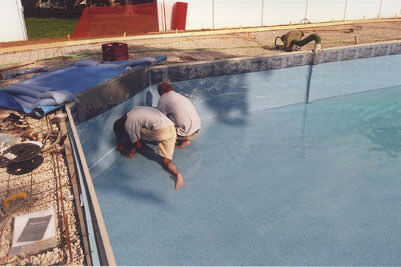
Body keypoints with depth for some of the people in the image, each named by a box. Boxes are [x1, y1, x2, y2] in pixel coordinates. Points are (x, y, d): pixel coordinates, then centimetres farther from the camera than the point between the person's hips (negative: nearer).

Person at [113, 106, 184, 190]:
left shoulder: (128, 124, 2)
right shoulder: (135, 110, 25)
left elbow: (138, 145, 8)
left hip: (161, 132, -8)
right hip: (172, 130, 8)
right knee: (166, 161, 7)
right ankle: (177, 174, -17)